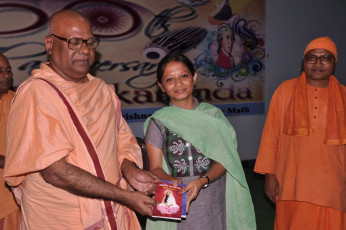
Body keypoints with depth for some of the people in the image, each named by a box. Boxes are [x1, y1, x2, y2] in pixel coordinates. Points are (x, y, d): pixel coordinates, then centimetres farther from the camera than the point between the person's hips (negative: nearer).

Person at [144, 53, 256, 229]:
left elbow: (224, 161, -1)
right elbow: (155, 168, -1)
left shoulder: (213, 115, 4)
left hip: (214, 202, 1)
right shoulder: (158, 122, 1)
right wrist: (172, 181, -21)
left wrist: (202, 181, -18)